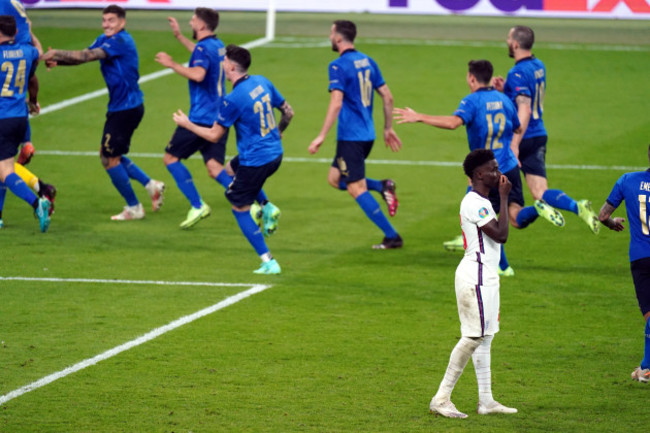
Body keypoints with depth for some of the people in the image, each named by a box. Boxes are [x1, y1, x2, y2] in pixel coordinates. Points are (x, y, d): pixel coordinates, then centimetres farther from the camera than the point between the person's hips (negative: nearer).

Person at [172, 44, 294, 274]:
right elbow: (288, 112, 10)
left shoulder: (233, 99, -20)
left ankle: (268, 262, 4)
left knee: (240, 209, 8)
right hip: (275, 155, 8)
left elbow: (214, 135, -11)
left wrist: (187, 124, 4)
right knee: (231, 168, 34)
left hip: (254, 161, -8)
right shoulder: (262, 82, 1)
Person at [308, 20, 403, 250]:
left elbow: (336, 103, -22)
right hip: (367, 134, 8)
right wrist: (388, 128, 22)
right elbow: (387, 97, 13)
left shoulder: (338, 66, -13)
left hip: (350, 136, -8)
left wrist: (321, 136, -20)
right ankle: (382, 186, 1)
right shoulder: (367, 61, 10)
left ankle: (392, 237, -5)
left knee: (356, 189, -3)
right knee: (335, 178, 20)